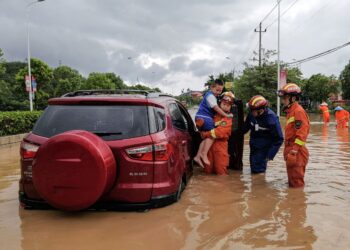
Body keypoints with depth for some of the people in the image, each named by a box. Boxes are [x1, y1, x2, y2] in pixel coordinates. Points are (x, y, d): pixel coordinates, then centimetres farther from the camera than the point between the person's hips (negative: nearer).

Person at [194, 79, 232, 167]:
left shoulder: (212, 95, 22)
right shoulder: (210, 95, -10)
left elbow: (215, 109, 27)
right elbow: (216, 108, -15)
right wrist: (226, 115, -11)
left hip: (201, 118, 10)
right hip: (204, 117, -10)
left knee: (206, 138, 10)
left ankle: (198, 156, 8)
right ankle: (204, 154, -19)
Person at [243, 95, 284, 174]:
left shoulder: (271, 119, -25)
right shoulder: (251, 114, -12)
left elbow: (279, 139, -18)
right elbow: (246, 127, 10)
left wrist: (270, 155, -21)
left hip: (264, 148, -5)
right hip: (253, 146, 5)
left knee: (258, 170, -11)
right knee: (253, 169, 15)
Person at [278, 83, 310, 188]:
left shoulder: (298, 111, -14)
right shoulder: (291, 111, 16)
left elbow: (301, 133, -21)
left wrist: (295, 149, -24)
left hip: (296, 153, -10)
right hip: (290, 150, 10)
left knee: (297, 182, -2)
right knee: (292, 180, 20)